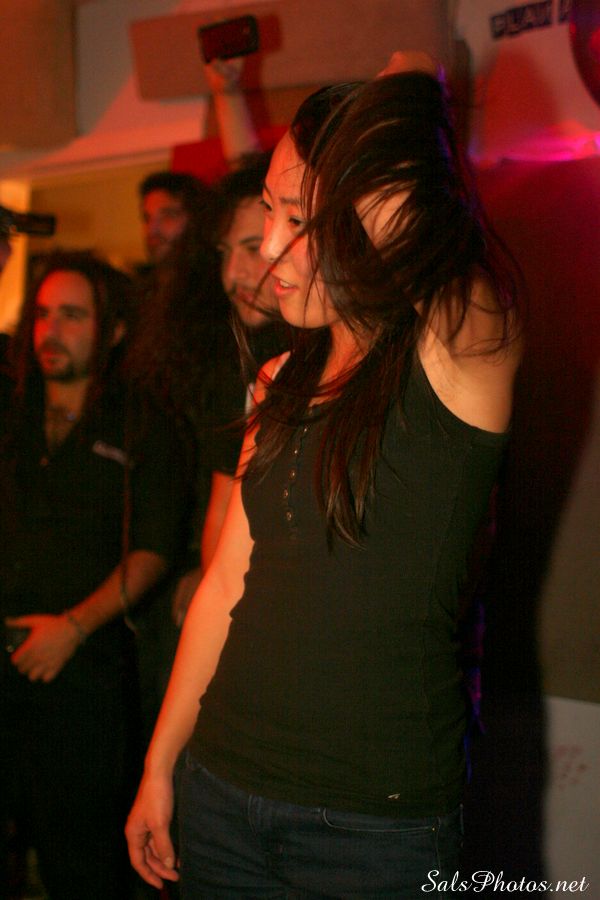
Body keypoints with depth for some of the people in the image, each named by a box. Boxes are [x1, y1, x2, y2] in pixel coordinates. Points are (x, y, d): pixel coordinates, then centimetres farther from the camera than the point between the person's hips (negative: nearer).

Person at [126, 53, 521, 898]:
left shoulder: (458, 354, -9)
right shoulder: (288, 380, 7)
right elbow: (226, 582, 10)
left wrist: (414, 95, 0)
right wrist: (160, 765, 14)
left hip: (378, 827, -5)